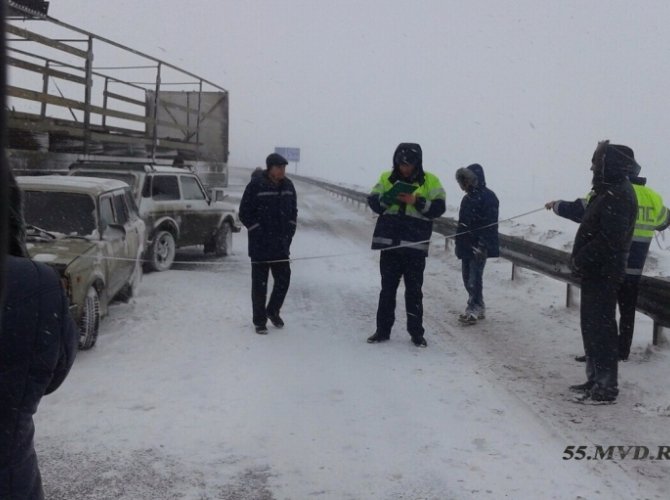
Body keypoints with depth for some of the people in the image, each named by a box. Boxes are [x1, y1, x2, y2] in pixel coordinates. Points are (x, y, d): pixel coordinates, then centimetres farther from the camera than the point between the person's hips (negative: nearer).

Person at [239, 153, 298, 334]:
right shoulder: (256, 185, -12)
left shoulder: (288, 185, 5)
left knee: (283, 279, 10)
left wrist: (289, 231, 6)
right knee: (260, 283, 2)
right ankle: (259, 321, 13)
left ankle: (273, 311, 33)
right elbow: (244, 213, -8)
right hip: (260, 245, -5)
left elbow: (293, 211, 17)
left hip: (282, 244, 5)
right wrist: (258, 232, -11)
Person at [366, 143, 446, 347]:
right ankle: (383, 330, 17)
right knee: (388, 288, 9)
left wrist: (417, 202, -19)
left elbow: (439, 207, -6)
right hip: (389, 242, 2)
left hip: (415, 244, -2)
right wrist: (387, 198, -15)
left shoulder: (430, 181, 1)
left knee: (414, 290, 4)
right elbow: (373, 202, 4)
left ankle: (416, 332, 13)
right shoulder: (387, 178, 8)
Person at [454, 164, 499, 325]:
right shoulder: (468, 198, 16)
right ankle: (478, 308, 22)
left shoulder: (488, 197, -11)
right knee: (467, 278, 12)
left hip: (479, 246, -9)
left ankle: (473, 310, -1)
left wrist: (482, 245, -23)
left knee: (474, 278, -8)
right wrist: (460, 243, 21)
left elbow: (490, 224, -18)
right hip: (466, 244, 9)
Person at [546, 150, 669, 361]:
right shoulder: (653, 197, 4)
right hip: (635, 268, 5)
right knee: (627, 309, 16)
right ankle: (622, 350, 24)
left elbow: (578, 211, -11)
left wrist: (556, 205, 7)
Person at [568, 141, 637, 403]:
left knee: (599, 327, -5)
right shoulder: (609, 191, 14)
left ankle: (606, 386, 1)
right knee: (592, 324, 16)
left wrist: (580, 260, -18)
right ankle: (596, 379, 26)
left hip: (602, 273, -10)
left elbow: (609, 239, -25)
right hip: (596, 272, 10)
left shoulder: (617, 196, -19)